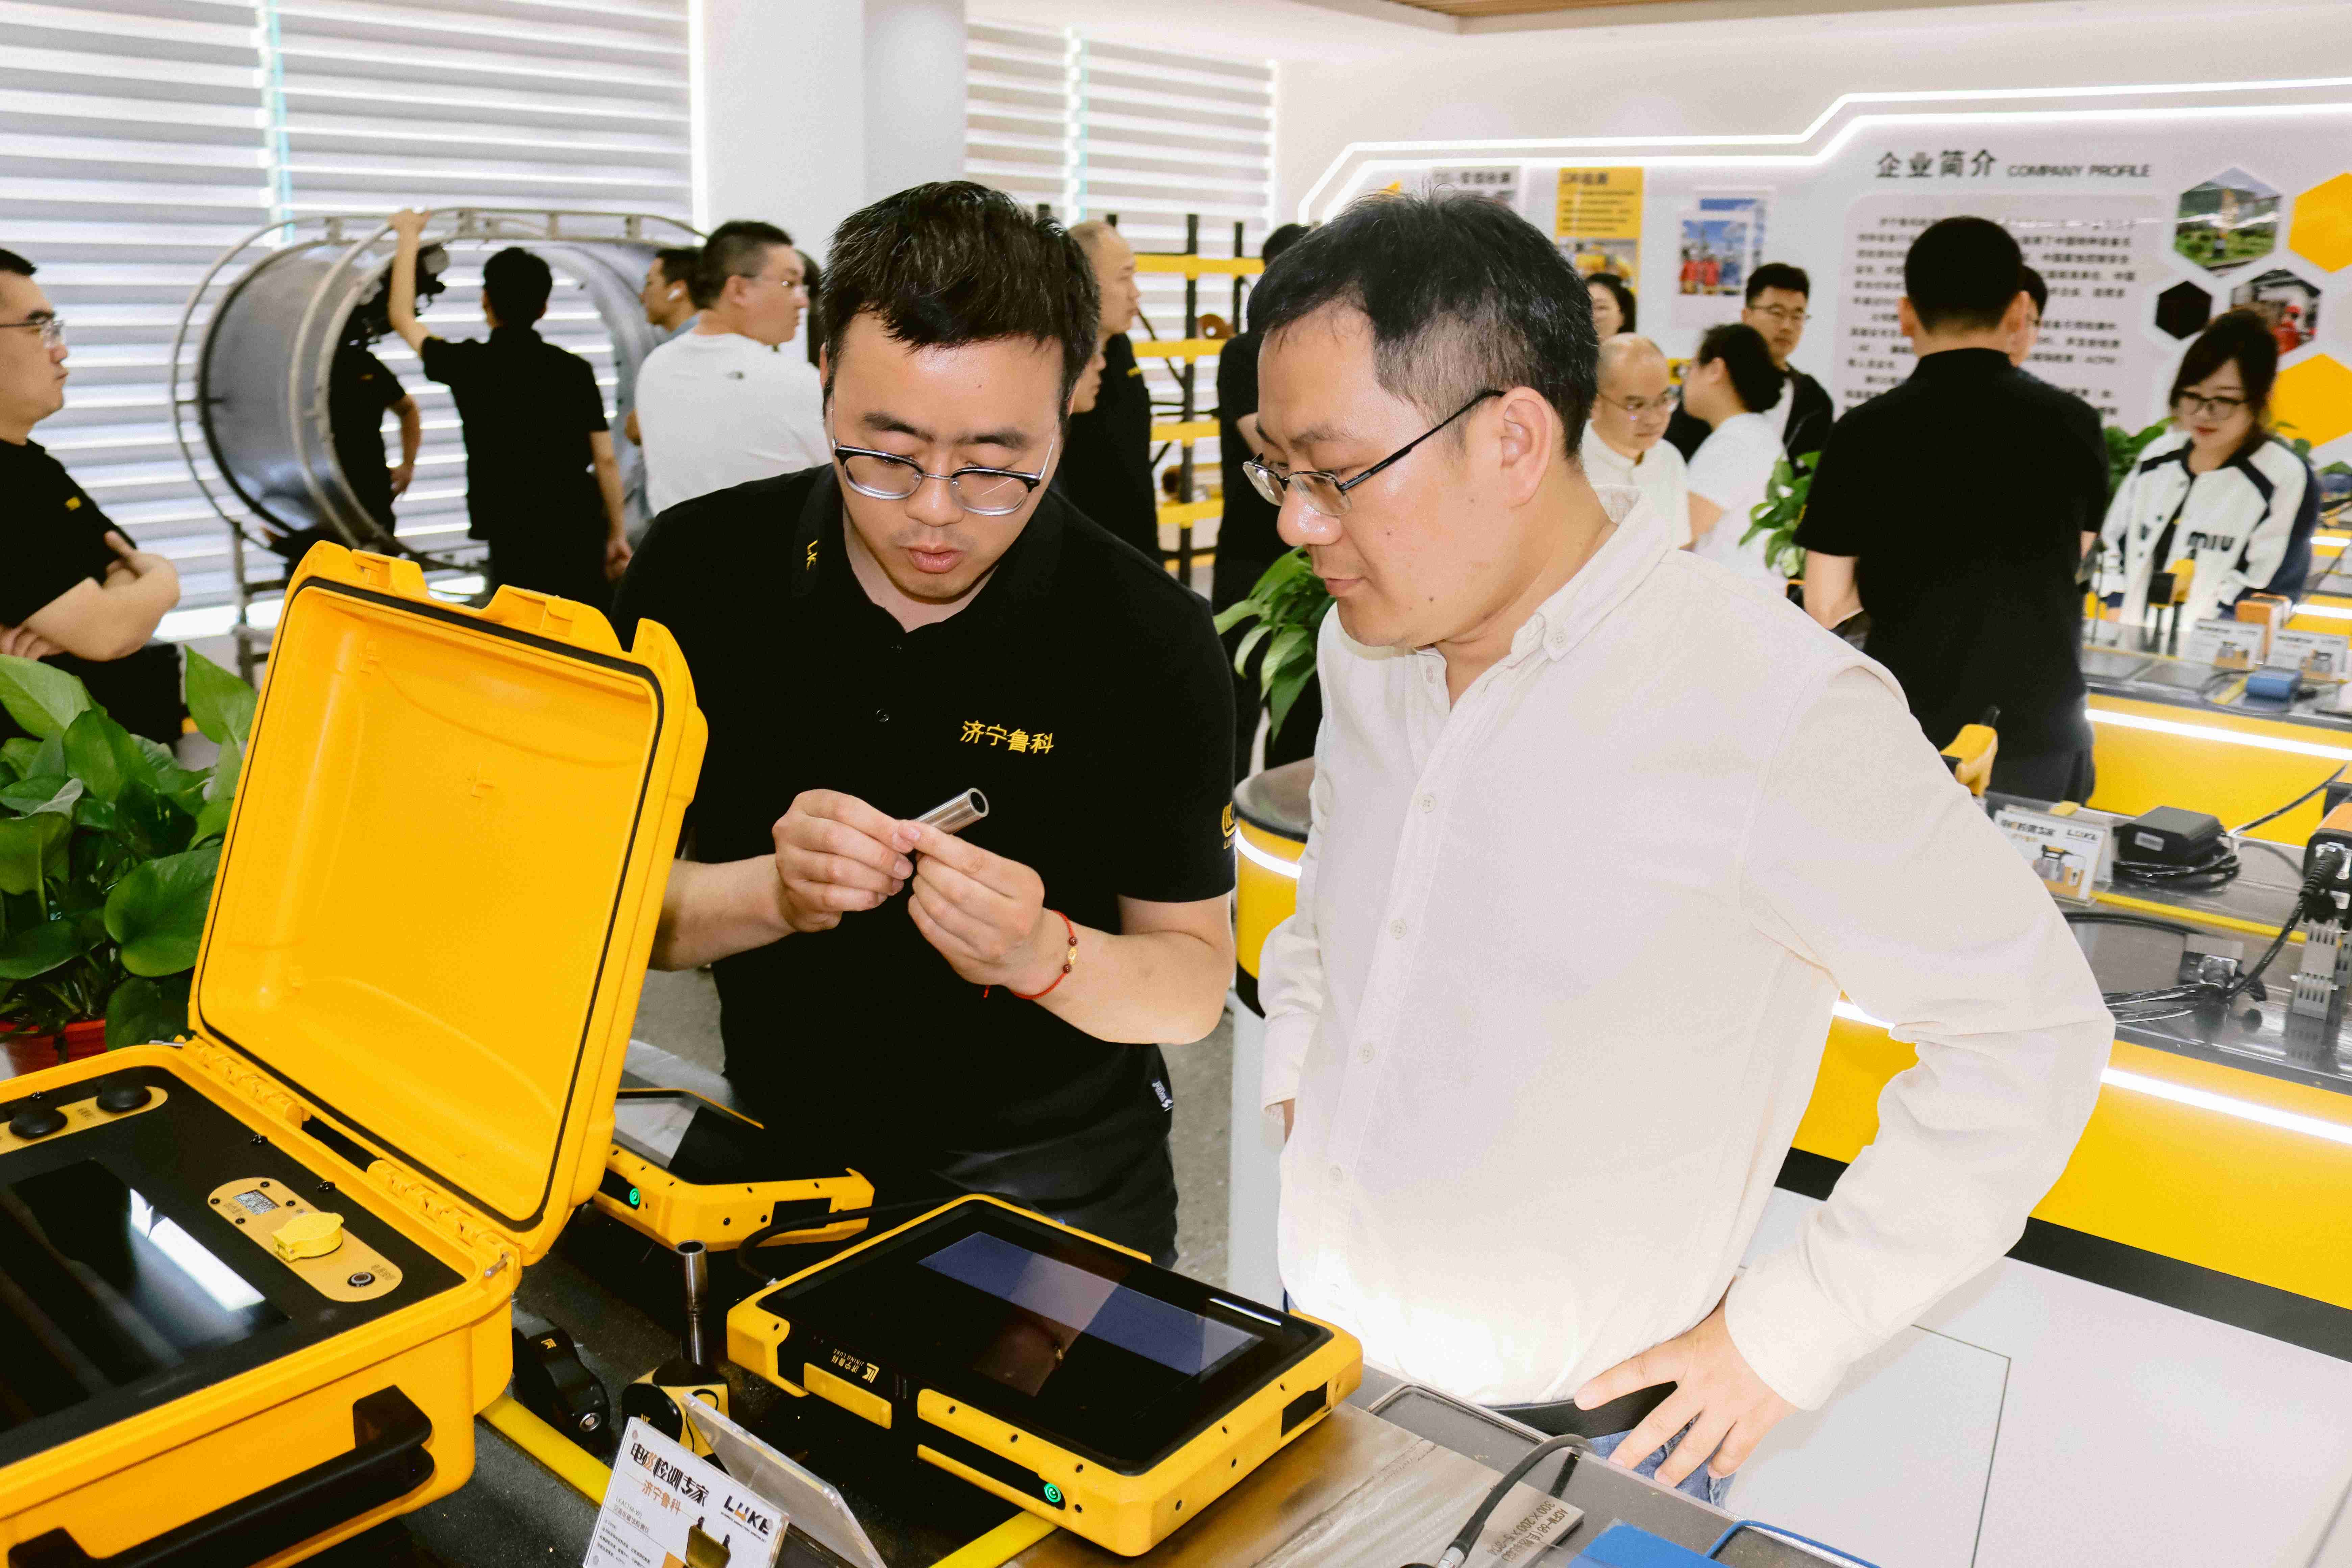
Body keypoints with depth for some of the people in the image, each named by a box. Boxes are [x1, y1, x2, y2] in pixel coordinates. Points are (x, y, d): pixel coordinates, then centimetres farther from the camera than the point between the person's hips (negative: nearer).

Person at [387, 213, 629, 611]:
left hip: (516, 540, -3)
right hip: (583, 532, 3)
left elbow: (403, 318, 16)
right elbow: (606, 461, 3)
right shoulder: (575, 370, 2)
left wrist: (408, 236, 28)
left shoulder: (470, 365, -2)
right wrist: (617, 533, 14)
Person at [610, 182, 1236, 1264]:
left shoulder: (1151, 639, -12)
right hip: (781, 1149, 2)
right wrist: (774, 893, -24)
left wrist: (1045, 957, -27)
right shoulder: (700, 571, -7)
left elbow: (1195, 986, -7)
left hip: (1057, 1177, -1)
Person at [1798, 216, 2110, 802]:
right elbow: (2071, 563, 12)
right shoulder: (2075, 424, -2)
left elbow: (1826, 605, -6)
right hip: (2040, 734, 2)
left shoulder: (1868, 432, -9)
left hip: (1914, 736, -1)